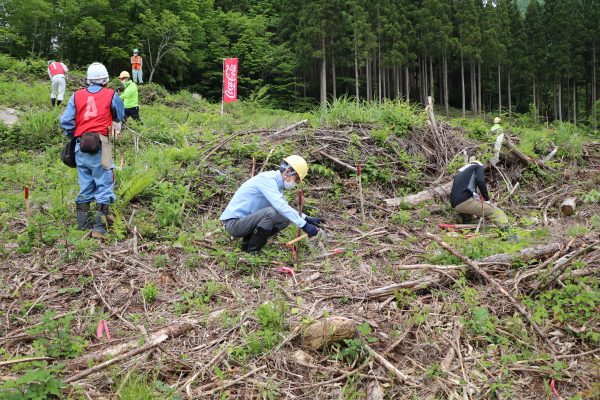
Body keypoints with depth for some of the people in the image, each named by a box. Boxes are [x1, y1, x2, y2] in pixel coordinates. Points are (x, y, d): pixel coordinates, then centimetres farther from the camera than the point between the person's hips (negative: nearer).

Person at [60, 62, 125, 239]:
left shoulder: (77, 96, 8)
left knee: (85, 185, 13)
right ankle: (99, 226, -8)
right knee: (104, 184, -1)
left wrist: (73, 136, 21)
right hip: (100, 145, -4)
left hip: (81, 146, 4)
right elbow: (120, 116, 14)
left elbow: (66, 121, 4)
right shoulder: (111, 95, 1)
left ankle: (83, 223, 20)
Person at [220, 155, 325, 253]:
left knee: (285, 219, 3)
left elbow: (285, 207, 18)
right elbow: (281, 206, -32)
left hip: (245, 220, 9)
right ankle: (252, 251, -13)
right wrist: (304, 225, -34)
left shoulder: (276, 183, 9)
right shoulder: (267, 179, -20)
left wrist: (307, 219, 5)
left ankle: (248, 240, 6)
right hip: (233, 223, -9)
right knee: (270, 212, -30)